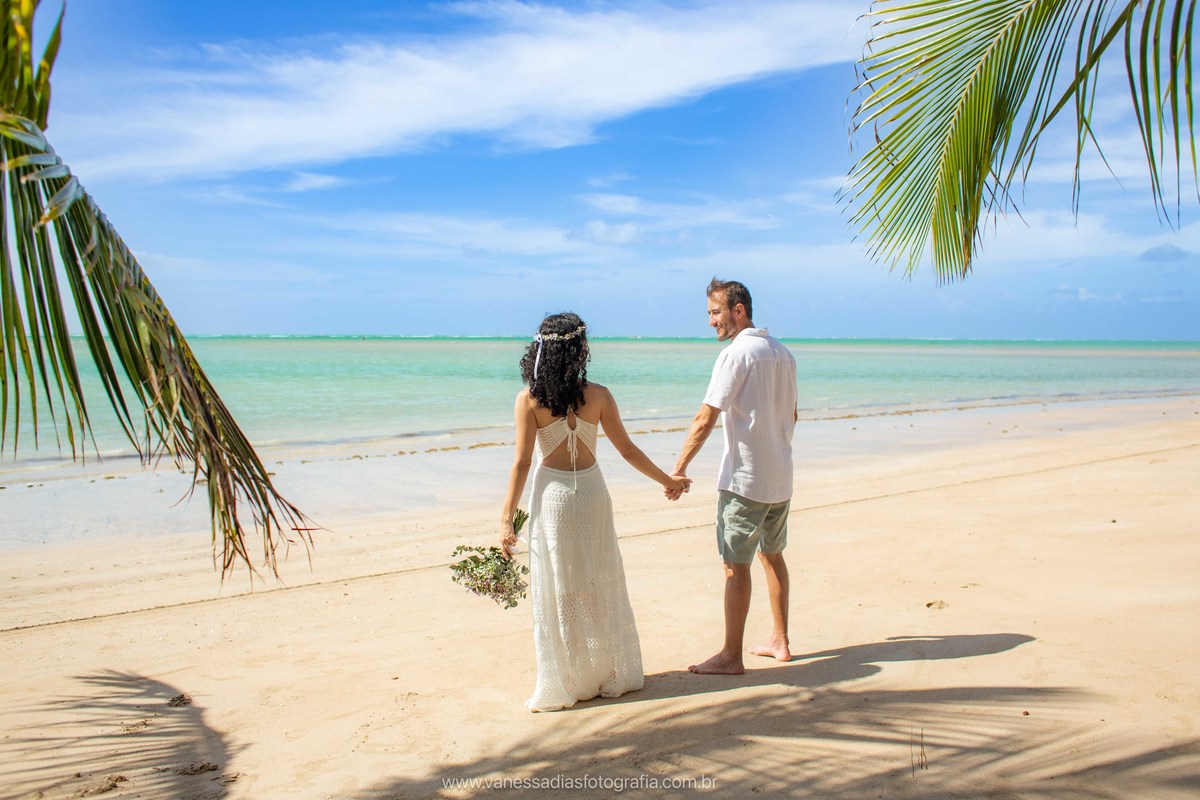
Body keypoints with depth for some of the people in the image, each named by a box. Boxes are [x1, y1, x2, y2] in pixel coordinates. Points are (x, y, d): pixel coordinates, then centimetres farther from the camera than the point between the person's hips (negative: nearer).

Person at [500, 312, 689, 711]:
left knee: (557, 591, 8)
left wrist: (506, 519, -5)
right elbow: (627, 450, 1)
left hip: (552, 495, -2)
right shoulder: (598, 395, -6)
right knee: (601, 584, 14)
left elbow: (522, 462, -11)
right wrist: (668, 480, 14)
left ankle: (566, 683, 16)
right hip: (591, 492, 2)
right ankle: (613, 676, 26)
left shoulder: (529, 400, -10)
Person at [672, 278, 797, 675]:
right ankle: (779, 642, 27)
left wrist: (679, 468, -13)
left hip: (745, 478, -8)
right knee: (773, 556, 18)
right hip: (781, 477, 8)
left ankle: (731, 656, 5)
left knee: (736, 566, -2)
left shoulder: (736, 353, -14)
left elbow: (705, 419, -17)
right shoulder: (783, 353, 10)